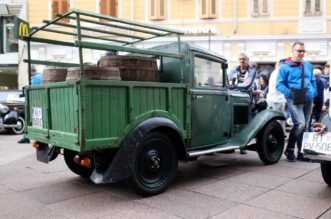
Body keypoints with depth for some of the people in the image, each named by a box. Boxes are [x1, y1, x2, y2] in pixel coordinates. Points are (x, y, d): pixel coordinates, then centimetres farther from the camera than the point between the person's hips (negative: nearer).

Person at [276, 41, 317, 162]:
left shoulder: (308, 66, 17)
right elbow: (279, 84, -5)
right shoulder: (285, 67, -2)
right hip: (294, 100, -6)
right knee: (300, 124, -21)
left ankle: (299, 152, 22)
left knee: (304, 127, 10)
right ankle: (289, 149, -5)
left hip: (308, 100, 7)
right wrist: (289, 92, -19)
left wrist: (313, 93, 6)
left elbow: (313, 81, 23)